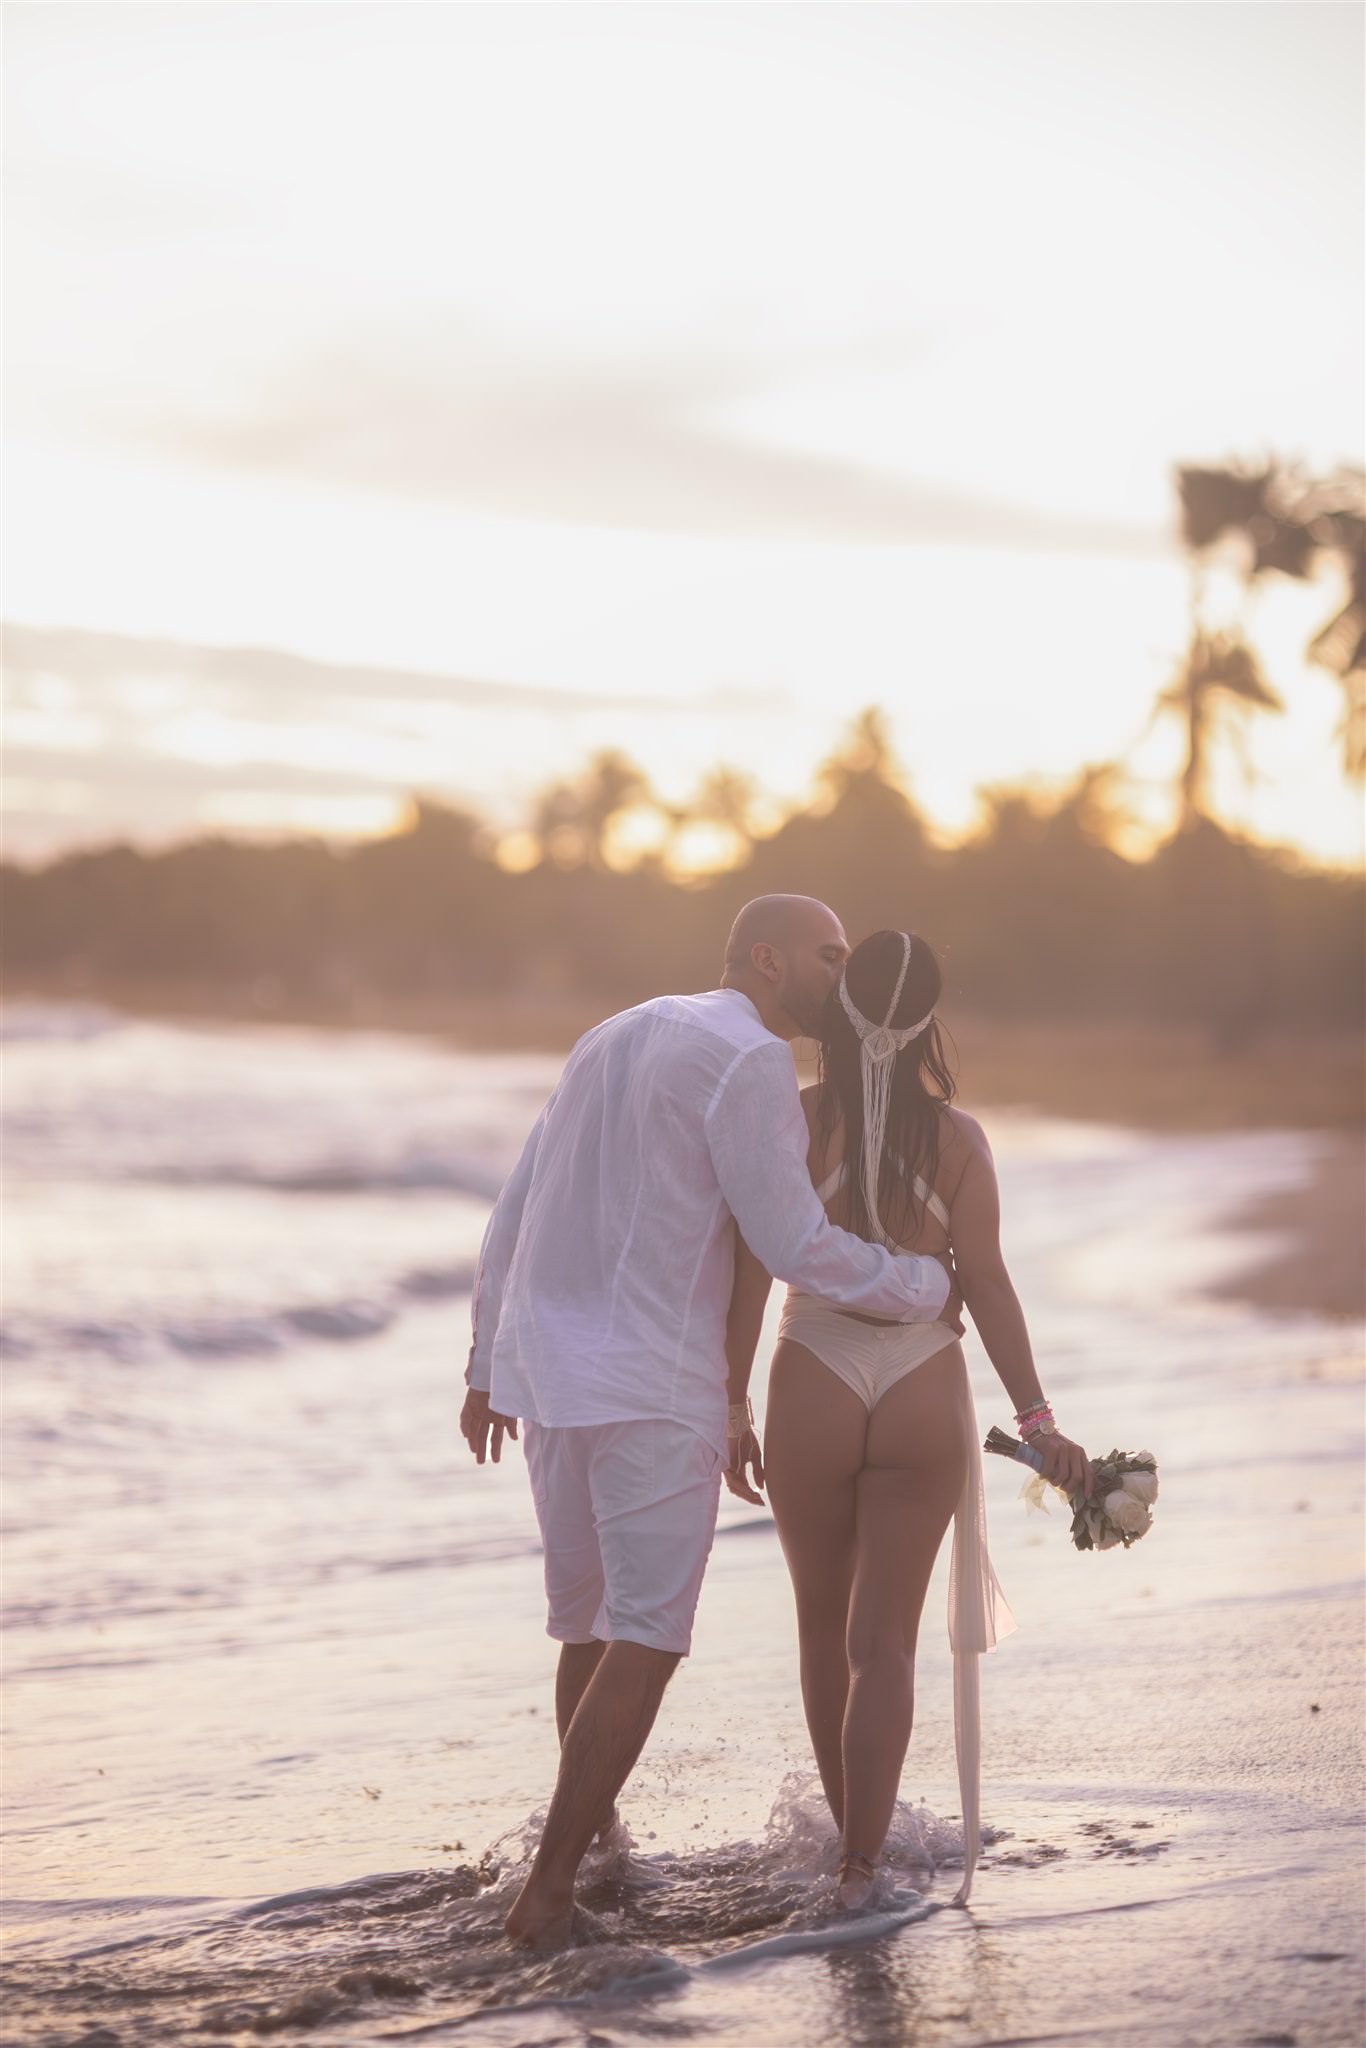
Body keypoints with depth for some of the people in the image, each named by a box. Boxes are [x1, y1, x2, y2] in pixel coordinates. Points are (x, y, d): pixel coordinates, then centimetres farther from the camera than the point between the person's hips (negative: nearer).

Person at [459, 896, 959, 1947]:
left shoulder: (615, 1042, 17)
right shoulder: (752, 1064, -11)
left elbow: (515, 1215, 18)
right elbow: (796, 1248, -14)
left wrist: (490, 1370, 24)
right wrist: (926, 1288, 2)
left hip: (550, 1369, 8)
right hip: (652, 1385, -8)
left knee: (595, 1619, 21)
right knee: (647, 1638, -3)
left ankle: (598, 1849, 30)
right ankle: (550, 1891, -7)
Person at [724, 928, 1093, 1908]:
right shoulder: (958, 1136, -4)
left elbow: (751, 1275, -7)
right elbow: (986, 1284, -9)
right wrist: (1038, 1424, -8)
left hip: (812, 1394, 0)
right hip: (924, 1401, 0)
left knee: (825, 1620, 19)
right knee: (885, 1641, 4)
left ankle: (851, 1825, 34)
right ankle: (860, 1865, -7)